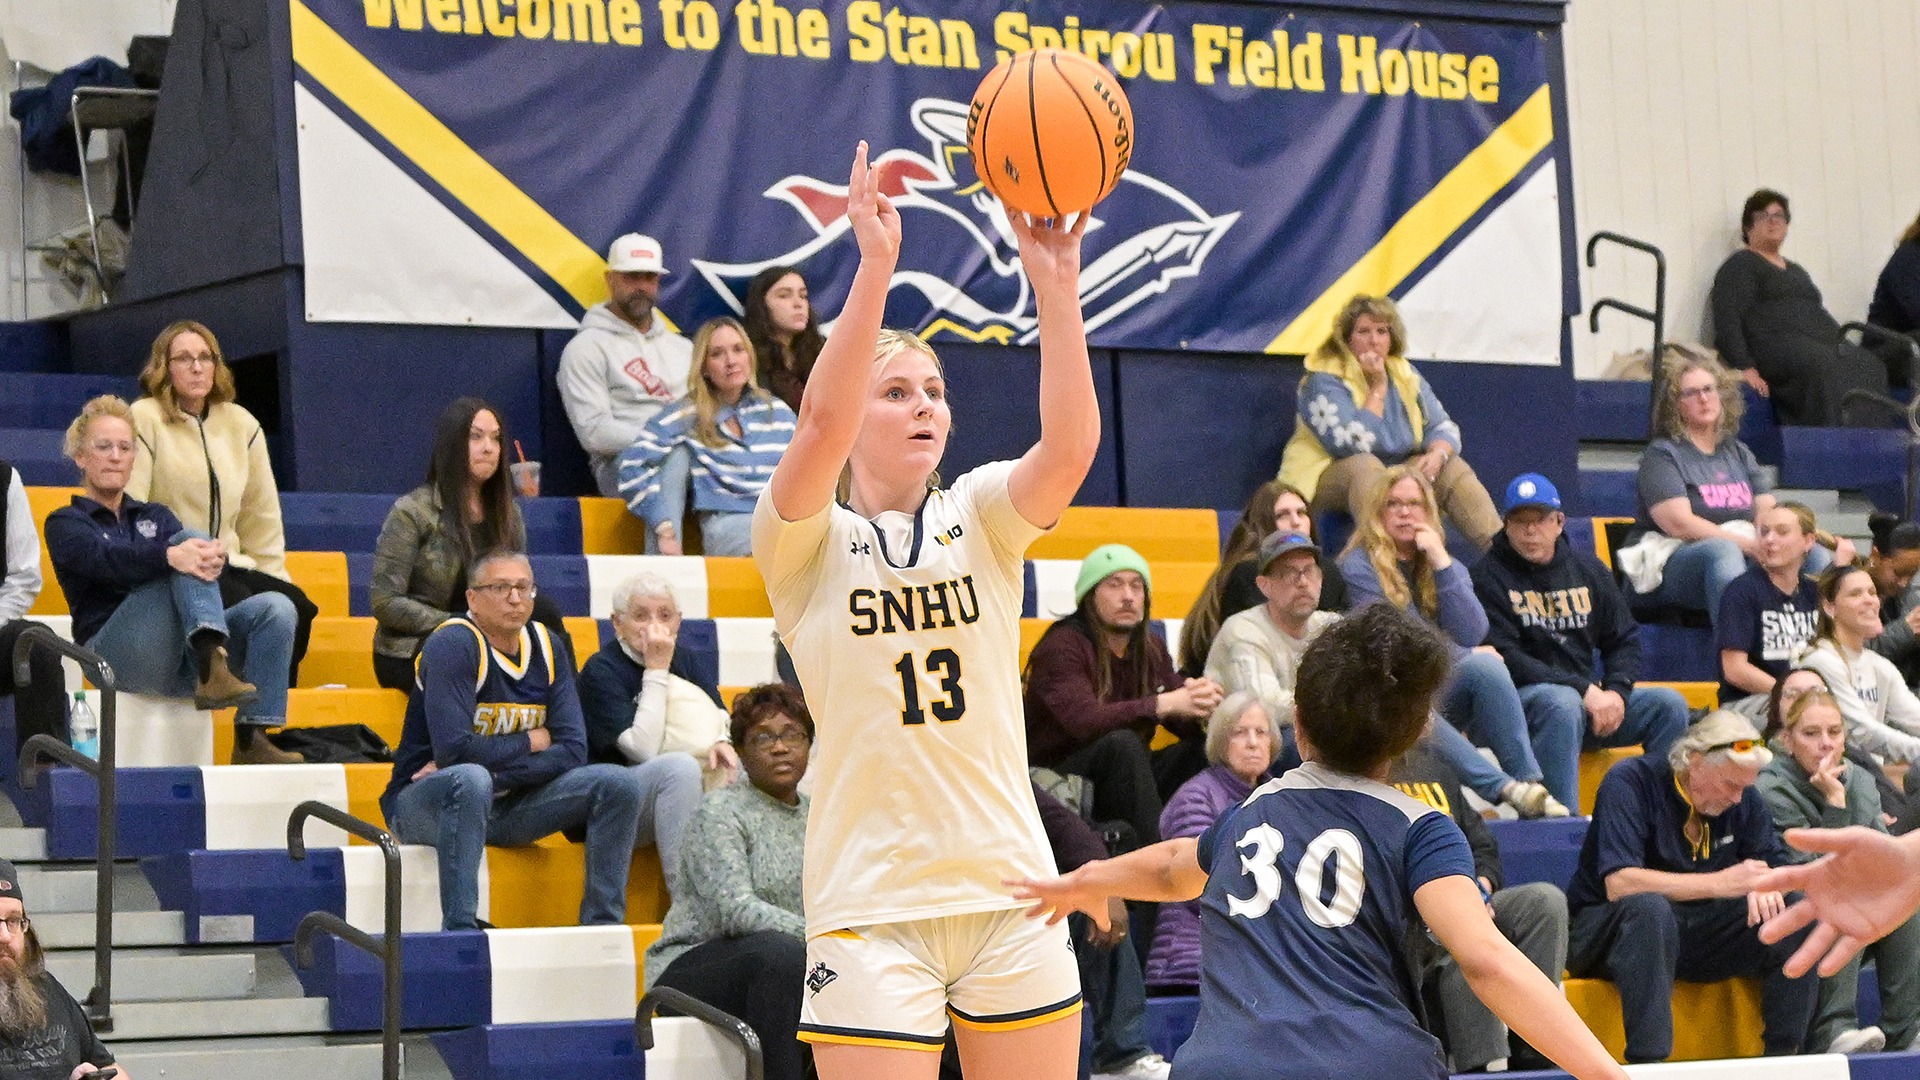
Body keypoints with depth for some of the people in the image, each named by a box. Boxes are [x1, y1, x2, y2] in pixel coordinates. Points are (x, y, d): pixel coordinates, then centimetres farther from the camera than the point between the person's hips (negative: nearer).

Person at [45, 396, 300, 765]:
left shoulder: (155, 516, 28)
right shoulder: (66, 524, 12)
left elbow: (197, 554, 5)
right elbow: (106, 558, -13)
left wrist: (213, 556, -22)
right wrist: (171, 555, -33)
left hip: (181, 658, 5)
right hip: (119, 656, -5)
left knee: (275, 607, -19)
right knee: (190, 537, -24)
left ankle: (250, 739, -28)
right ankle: (213, 669, -46)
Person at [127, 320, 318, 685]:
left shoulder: (241, 425, 17)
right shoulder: (144, 420, 0)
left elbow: (262, 516, 20)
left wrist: (272, 578, 12)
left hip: (228, 566, 6)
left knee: (294, 606, -22)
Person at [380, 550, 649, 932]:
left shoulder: (548, 647, 3)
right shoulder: (452, 646, -16)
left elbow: (572, 752, -5)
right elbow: (453, 749, -27)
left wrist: (491, 768, -19)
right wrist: (530, 743, -11)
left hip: (508, 805, 6)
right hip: (424, 803, -6)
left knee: (621, 783, -9)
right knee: (470, 779, -40)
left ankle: (601, 926, -9)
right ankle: (459, 929, -39)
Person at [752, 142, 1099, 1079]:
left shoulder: (980, 517, 8)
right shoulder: (809, 542, 1)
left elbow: (1071, 443, -12)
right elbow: (822, 422, -20)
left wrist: (1055, 284, -23)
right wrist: (874, 265, -27)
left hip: (1009, 894, 3)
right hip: (870, 904, -3)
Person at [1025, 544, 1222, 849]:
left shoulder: (1151, 650, 10)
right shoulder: (1062, 647, -12)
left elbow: (1187, 725, 4)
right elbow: (1084, 721, -30)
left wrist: (1201, 701, -22)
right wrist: (1165, 704, -35)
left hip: (1123, 778, 7)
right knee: (1121, 743, -34)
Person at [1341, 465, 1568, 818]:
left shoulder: (1449, 566, 15)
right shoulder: (1360, 567, 0)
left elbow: (1471, 635, -4)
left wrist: (1442, 564, -9)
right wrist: (1466, 656, 0)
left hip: (1443, 692, 4)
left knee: (1484, 665, -28)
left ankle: (1531, 784, -33)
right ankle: (1505, 789, -43)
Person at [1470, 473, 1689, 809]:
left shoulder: (1587, 570, 15)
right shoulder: (1489, 575, -3)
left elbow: (1625, 639, 16)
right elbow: (1505, 657, -13)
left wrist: (1616, 692, -6)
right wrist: (1583, 690, -19)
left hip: (1592, 697, 6)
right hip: (1519, 699, -6)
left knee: (1669, 703, -13)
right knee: (1563, 703, -38)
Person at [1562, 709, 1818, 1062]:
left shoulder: (1743, 798, 4)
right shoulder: (1630, 782, -16)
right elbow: (1618, 884, -27)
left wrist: (1765, 887, -23)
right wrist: (1720, 883, -29)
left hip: (1698, 934, 6)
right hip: (1607, 931, -6)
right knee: (1649, 907, -39)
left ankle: (1783, 1057, -12)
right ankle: (1648, 1062, -42)